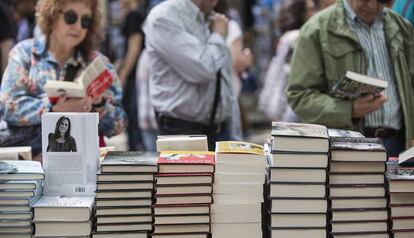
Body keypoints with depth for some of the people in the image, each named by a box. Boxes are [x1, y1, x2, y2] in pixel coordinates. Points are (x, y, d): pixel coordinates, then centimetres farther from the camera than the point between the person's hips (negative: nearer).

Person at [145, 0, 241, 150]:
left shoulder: (213, 20, 12)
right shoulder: (164, 17, -12)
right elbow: (203, 70, -24)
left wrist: (235, 137, 15)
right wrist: (218, 36, -4)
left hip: (220, 132, 7)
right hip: (183, 133, -7)